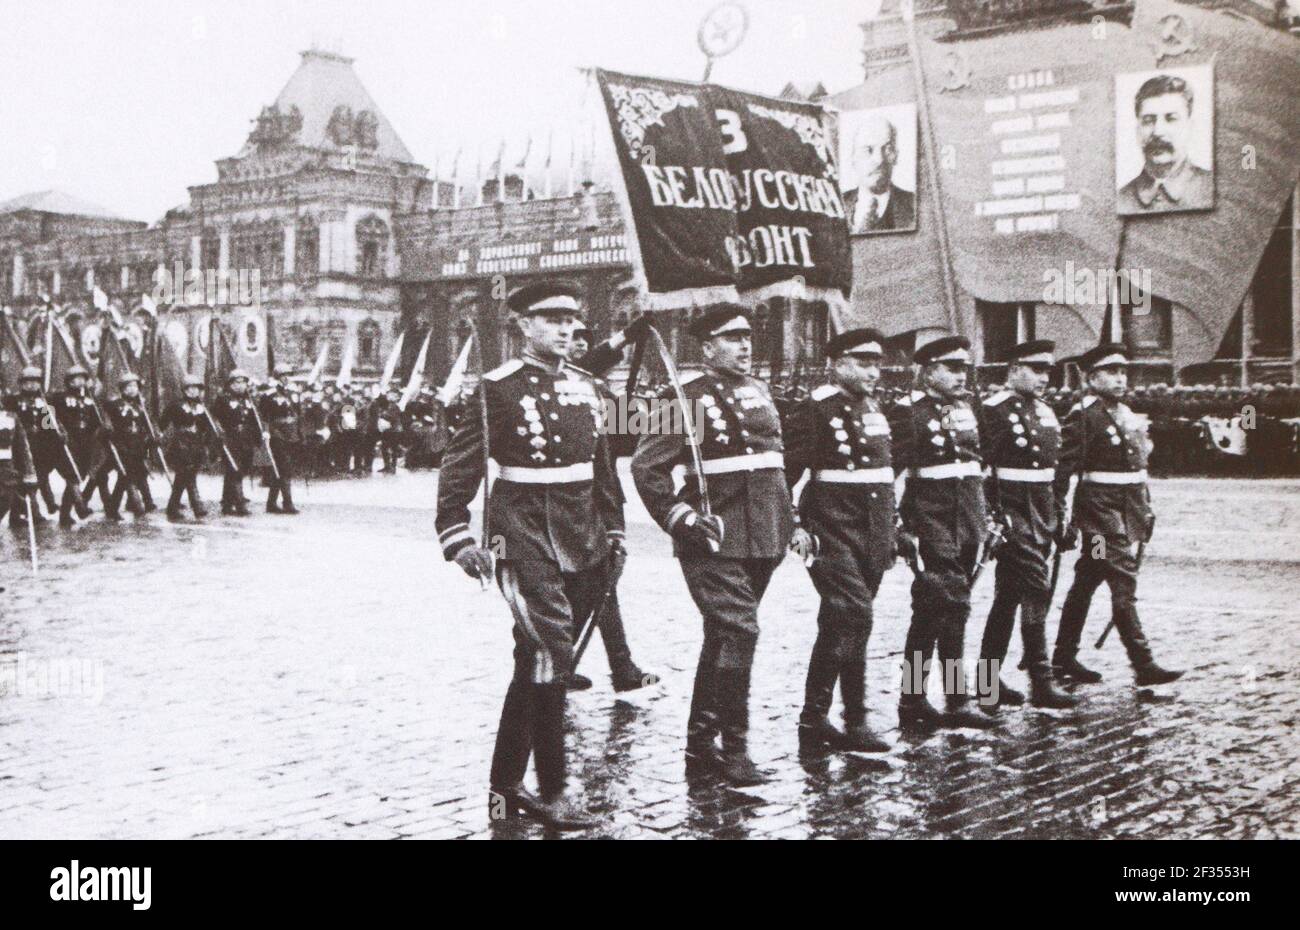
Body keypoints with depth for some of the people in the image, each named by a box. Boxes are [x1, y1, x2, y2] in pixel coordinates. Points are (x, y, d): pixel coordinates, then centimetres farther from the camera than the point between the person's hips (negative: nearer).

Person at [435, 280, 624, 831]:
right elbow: (460, 467, -7)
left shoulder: (584, 386, 13)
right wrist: (456, 536, -14)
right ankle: (551, 792, -5)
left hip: (580, 536, 7)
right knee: (550, 651, -14)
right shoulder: (497, 388, -5)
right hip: (523, 530, -6)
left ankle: (506, 785, 22)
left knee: (534, 660, 12)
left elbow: (601, 466, 21)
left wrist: (613, 531, 19)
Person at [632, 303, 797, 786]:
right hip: (715, 541, -8)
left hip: (762, 539, 8)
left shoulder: (758, 392, 16)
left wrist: (790, 520, 20)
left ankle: (700, 745, 22)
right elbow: (645, 466, -10)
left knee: (722, 637, 13)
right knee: (739, 632, -15)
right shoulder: (688, 396, -7)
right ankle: (733, 748, -6)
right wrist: (681, 518, -15)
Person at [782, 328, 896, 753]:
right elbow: (784, 470, -11)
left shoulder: (874, 407, 15)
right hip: (833, 529, -8)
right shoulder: (814, 410, -9)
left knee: (839, 623, 11)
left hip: (873, 533, 8)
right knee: (853, 615, -15)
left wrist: (889, 529, 21)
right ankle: (855, 721, -8)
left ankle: (815, 717, 20)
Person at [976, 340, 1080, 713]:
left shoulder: (1045, 412, 16)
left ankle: (988, 681, 18)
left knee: (1009, 596, 11)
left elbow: (1057, 469, 21)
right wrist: (994, 517, -20)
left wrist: (1060, 517, 18)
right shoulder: (995, 410, -10)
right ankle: (1041, 684, -7)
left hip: (1042, 512, 9)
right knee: (1037, 591, -12)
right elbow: (983, 466, -15)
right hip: (1013, 511, -9)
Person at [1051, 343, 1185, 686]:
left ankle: (1064, 658, 20)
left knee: (1085, 583, 13)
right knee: (1124, 584, -11)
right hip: (1100, 508, -8)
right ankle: (1143, 664, -11)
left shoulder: (1126, 414, 16)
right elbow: (1065, 465, -15)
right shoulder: (1083, 414, -10)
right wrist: (1061, 512, -20)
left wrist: (1146, 510, 19)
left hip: (1130, 510, 8)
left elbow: (1138, 465, 22)